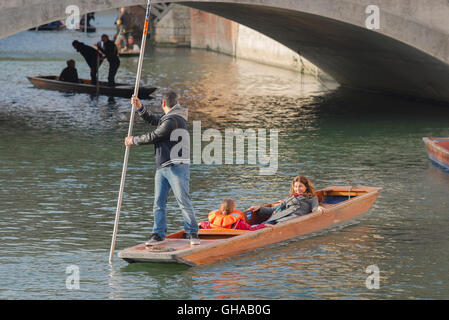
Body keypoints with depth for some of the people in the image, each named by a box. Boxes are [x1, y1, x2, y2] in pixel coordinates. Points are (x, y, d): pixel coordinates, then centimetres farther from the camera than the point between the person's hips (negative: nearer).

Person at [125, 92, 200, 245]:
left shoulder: (172, 120, -16)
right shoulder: (168, 117, 16)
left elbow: (154, 136, -13)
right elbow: (152, 119, 26)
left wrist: (134, 140, 0)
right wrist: (139, 107, 11)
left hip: (177, 166, -10)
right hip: (162, 167, 10)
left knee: (183, 201, -7)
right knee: (158, 202, 5)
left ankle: (192, 233, 0)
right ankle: (158, 234, 9)